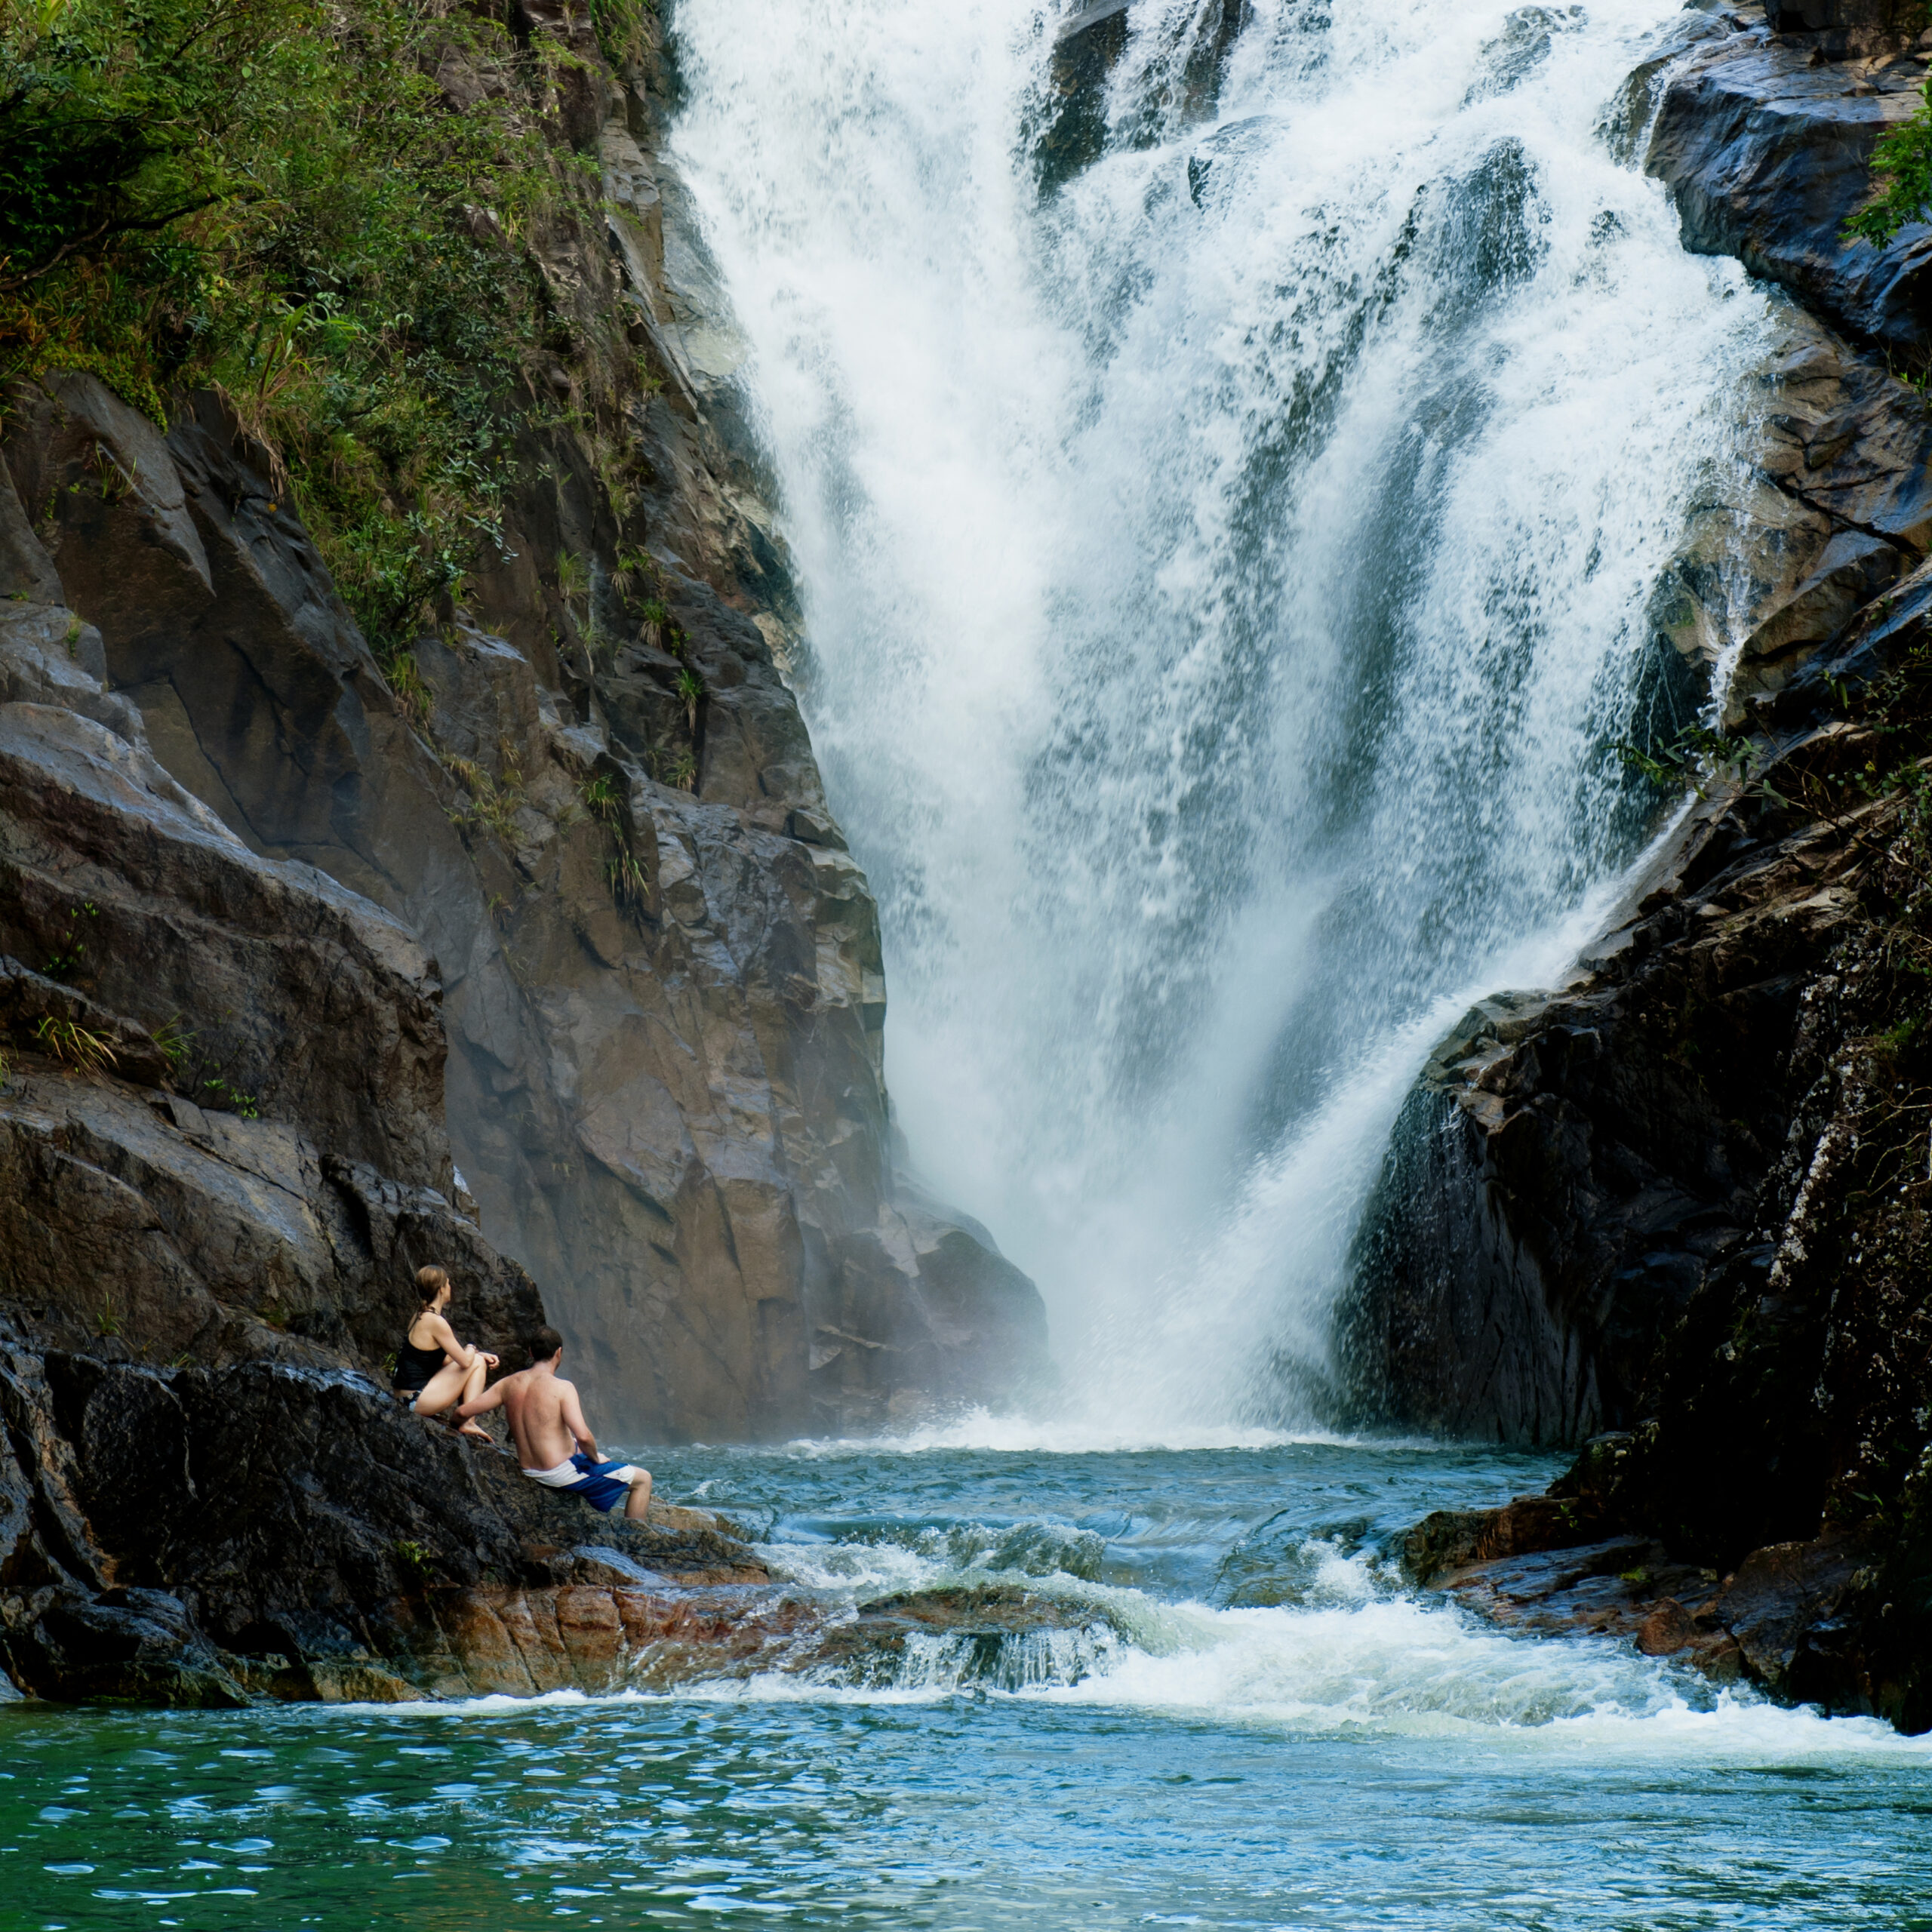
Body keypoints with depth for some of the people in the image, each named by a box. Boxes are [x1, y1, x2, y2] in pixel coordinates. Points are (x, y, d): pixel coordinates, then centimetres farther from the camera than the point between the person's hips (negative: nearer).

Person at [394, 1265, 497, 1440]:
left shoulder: (421, 1317, 14)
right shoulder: (435, 1322, -17)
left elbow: (446, 1358, 22)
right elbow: (465, 1360, -14)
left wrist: (477, 1354, 13)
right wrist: (472, 1350, 9)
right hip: (418, 1401, -10)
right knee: (477, 1363, -1)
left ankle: (465, 1422, 8)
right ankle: (467, 1423, -5)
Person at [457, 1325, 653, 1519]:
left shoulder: (509, 1384, -1)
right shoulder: (562, 1388, -19)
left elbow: (463, 1411, -1)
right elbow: (583, 1436, -29)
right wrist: (595, 1458, -9)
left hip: (530, 1472, 8)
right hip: (562, 1473, -8)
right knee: (643, 1479, 4)